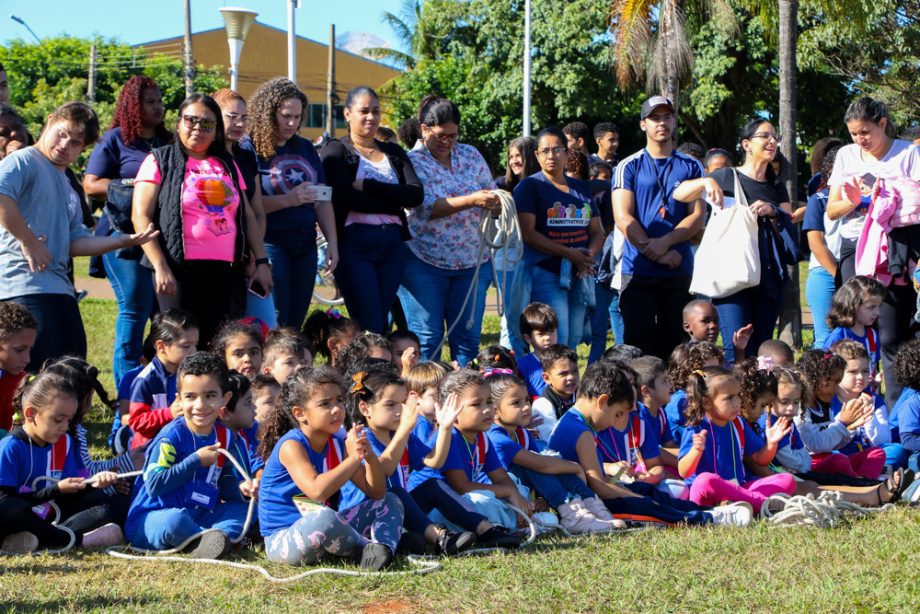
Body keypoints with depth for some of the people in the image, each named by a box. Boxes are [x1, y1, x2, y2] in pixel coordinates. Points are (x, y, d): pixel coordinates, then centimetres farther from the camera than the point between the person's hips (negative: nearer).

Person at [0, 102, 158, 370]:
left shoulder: (68, 189, 25)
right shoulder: (24, 161, -2)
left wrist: (127, 240, 15)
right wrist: (29, 242, -19)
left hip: (61, 290, 10)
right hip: (25, 285, -10)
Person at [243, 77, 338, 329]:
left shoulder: (305, 149, 14)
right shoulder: (250, 149, -5)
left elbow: (322, 200, 16)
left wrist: (332, 242, 8)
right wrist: (288, 200, -25)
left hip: (305, 247, 6)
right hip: (270, 244, -6)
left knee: (295, 323, 7)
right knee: (273, 327, -8)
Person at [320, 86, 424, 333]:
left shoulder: (394, 153, 18)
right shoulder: (336, 151, 4)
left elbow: (416, 194, 1)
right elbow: (343, 196, -13)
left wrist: (367, 186, -9)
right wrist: (393, 202, -8)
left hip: (392, 245, 5)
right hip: (354, 242, -5)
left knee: (382, 324, 6)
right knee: (369, 328, -12)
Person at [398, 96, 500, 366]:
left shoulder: (470, 155, 9)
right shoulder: (412, 162, -6)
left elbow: (489, 194, 11)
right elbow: (426, 208, -18)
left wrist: (494, 202, -14)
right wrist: (472, 201, -29)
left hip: (471, 261, 4)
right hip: (425, 262, -4)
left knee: (468, 338, 4)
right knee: (426, 339, -3)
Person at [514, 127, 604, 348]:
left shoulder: (581, 189, 16)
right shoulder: (530, 186, -2)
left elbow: (597, 232, 17)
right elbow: (527, 233, -11)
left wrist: (590, 252, -6)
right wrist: (569, 253, -18)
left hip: (580, 274, 6)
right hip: (545, 273, -6)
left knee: (573, 341, 7)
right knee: (556, 345, -15)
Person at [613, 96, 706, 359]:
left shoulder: (691, 167, 11)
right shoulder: (629, 167, 5)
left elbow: (697, 215, 3)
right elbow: (623, 218, -4)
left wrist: (664, 242, -12)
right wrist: (657, 253, -12)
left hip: (680, 270, 2)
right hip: (638, 269, -2)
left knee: (675, 343, 3)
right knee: (638, 343, -5)